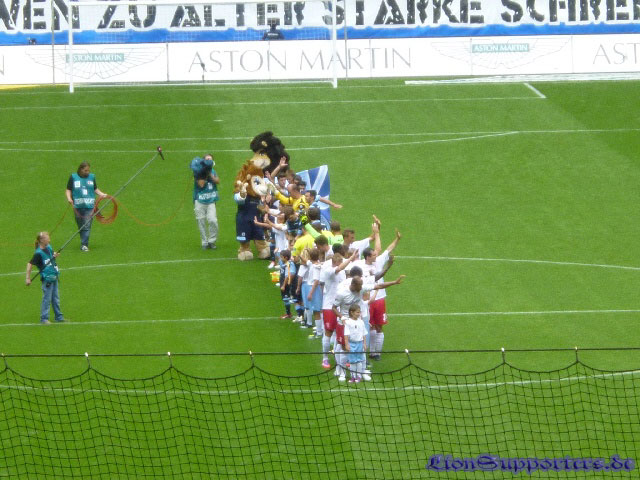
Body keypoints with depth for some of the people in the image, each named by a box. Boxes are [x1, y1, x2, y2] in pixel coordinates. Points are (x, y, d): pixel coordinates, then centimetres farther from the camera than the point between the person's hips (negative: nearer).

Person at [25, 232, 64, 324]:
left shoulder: (49, 247, 3)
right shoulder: (38, 253, -18)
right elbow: (30, 264, -17)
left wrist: (55, 255, -1)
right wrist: (28, 278, -18)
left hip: (54, 277, 7)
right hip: (47, 278, -7)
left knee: (56, 298, 15)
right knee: (47, 299, -2)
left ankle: (58, 316, 24)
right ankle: (44, 318, 7)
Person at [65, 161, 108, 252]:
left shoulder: (92, 177, 9)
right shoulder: (73, 177, 5)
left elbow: (95, 189, 19)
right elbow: (68, 190, 7)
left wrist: (102, 194, 3)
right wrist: (69, 198, -11)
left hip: (89, 206, 0)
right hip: (78, 206, 0)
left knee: (87, 226, -11)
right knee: (81, 226, 7)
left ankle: (84, 244, -11)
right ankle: (84, 243, 22)